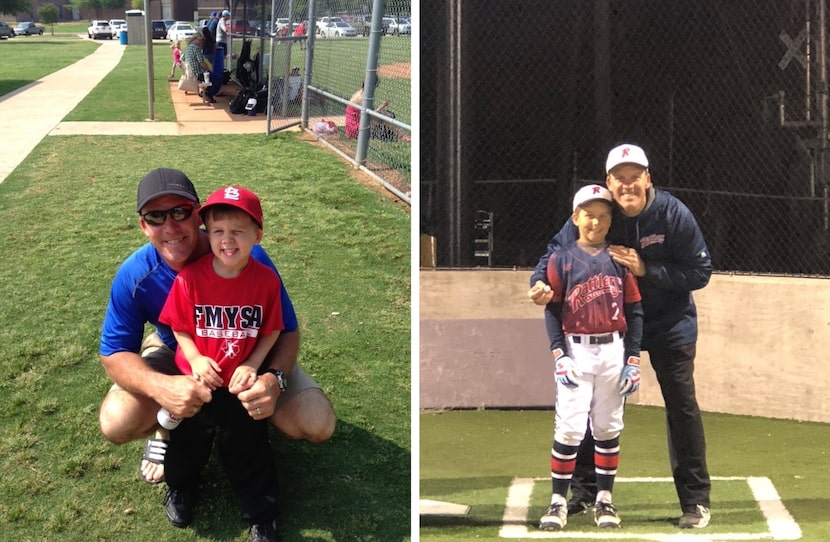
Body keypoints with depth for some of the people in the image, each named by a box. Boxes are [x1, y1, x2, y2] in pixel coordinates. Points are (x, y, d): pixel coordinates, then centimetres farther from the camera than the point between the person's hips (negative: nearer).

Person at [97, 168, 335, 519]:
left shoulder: (251, 259, -32)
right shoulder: (134, 276, -27)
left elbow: (287, 331, -21)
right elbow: (115, 353, -20)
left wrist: (274, 379, -45)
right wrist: (160, 387, -43)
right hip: (175, 356, 1)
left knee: (317, 426, -21)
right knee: (116, 424, -27)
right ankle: (166, 430, 12)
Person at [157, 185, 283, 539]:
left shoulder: (266, 280, -17)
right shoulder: (190, 278, -19)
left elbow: (271, 330, -7)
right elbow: (179, 326, -7)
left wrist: (252, 365, -17)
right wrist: (195, 359, -20)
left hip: (242, 383, 0)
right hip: (196, 380, 1)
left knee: (248, 448, 13)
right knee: (188, 440, 23)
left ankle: (261, 514, 31)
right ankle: (179, 487, 51)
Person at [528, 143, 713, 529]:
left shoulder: (673, 214, -19)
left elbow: (700, 272, -17)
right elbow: (557, 251, -13)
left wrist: (646, 269, -28)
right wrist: (541, 282, -35)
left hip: (669, 323, -2)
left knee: (681, 404, -2)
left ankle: (695, 500, 8)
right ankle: (584, 490, 23)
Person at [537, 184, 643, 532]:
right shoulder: (561, 259, 1)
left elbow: (635, 311, 6)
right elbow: (552, 310, -1)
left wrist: (633, 360, 0)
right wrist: (559, 356, -11)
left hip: (614, 352, 2)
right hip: (576, 351, -2)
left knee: (608, 428, 8)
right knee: (570, 429, -6)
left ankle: (605, 499, 18)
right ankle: (558, 501, 3)